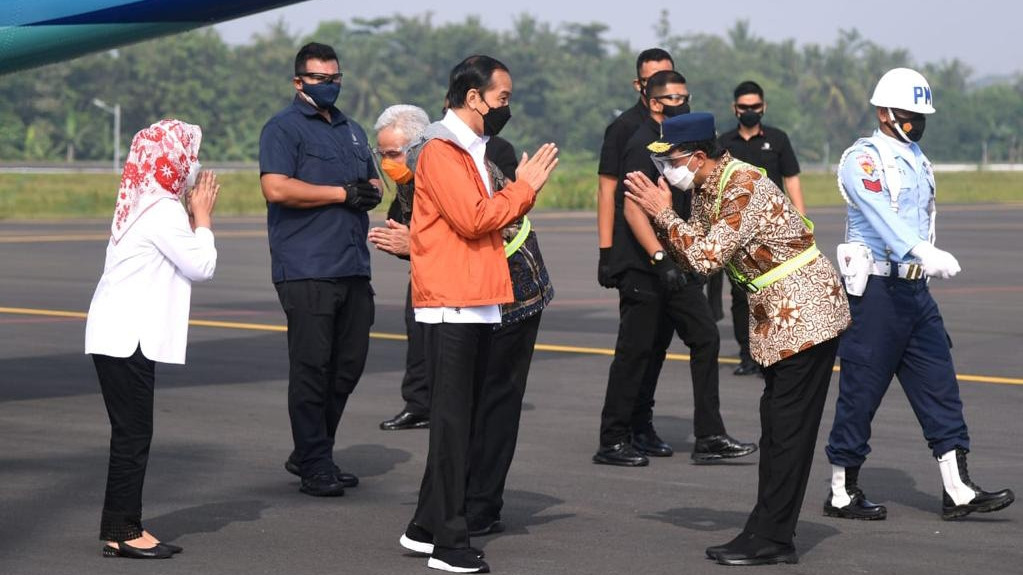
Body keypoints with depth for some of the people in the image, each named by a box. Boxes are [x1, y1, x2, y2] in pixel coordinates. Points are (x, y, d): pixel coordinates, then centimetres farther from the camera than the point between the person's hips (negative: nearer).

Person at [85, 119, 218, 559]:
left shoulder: (144, 204, 17)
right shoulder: (165, 210, -14)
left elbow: (184, 260, 21)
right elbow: (202, 266, -11)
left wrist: (198, 216, 12)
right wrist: (202, 216, -1)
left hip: (119, 335, 10)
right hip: (127, 337, -10)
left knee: (132, 432, 11)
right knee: (133, 432, -6)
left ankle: (124, 528, 14)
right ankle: (121, 531, -4)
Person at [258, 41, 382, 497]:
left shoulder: (352, 131, 23)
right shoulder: (283, 128, -2)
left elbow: (373, 181, 31)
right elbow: (276, 188, -16)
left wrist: (371, 193, 5)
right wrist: (342, 193, -11)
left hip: (353, 268, 8)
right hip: (305, 269, -8)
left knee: (349, 365, 10)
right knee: (311, 367, -6)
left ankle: (310, 454, 22)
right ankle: (314, 466, -2)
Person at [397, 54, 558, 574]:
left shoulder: (472, 150, 19)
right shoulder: (441, 151, -12)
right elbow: (474, 219, -21)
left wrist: (524, 188, 4)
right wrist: (524, 188, -10)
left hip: (477, 306, 10)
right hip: (451, 305, -10)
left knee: (461, 421, 12)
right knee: (452, 423, -8)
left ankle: (425, 528, 19)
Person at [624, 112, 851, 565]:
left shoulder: (744, 188, -23)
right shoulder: (704, 188, 6)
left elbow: (706, 257, -28)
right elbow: (690, 257, 9)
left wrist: (663, 212, -19)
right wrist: (658, 213, -4)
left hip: (805, 313, -10)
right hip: (777, 316, 10)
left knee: (789, 427, -7)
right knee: (775, 426, 13)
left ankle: (772, 539, -5)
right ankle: (766, 531, 18)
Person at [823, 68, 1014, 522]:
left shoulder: (918, 162, 17)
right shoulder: (863, 159, -11)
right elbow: (883, 215, -28)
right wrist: (926, 254, -42)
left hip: (915, 288, 8)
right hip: (875, 288, -8)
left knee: (939, 385, 4)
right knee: (862, 389, -2)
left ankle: (957, 491, 4)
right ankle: (842, 493, 7)